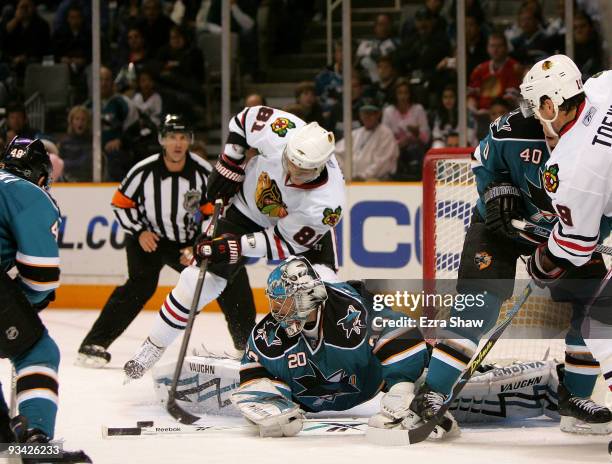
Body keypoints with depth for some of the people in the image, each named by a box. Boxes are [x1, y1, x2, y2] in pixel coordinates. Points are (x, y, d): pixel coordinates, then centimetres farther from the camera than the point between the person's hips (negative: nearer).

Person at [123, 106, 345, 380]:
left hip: (303, 223, -2)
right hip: (249, 207, 2)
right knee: (201, 278, -4)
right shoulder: (278, 133, -37)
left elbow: (287, 242, -29)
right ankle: (151, 349, 11)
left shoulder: (327, 202, -41)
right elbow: (245, 118, -13)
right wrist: (229, 166, -14)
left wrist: (235, 247, -35)